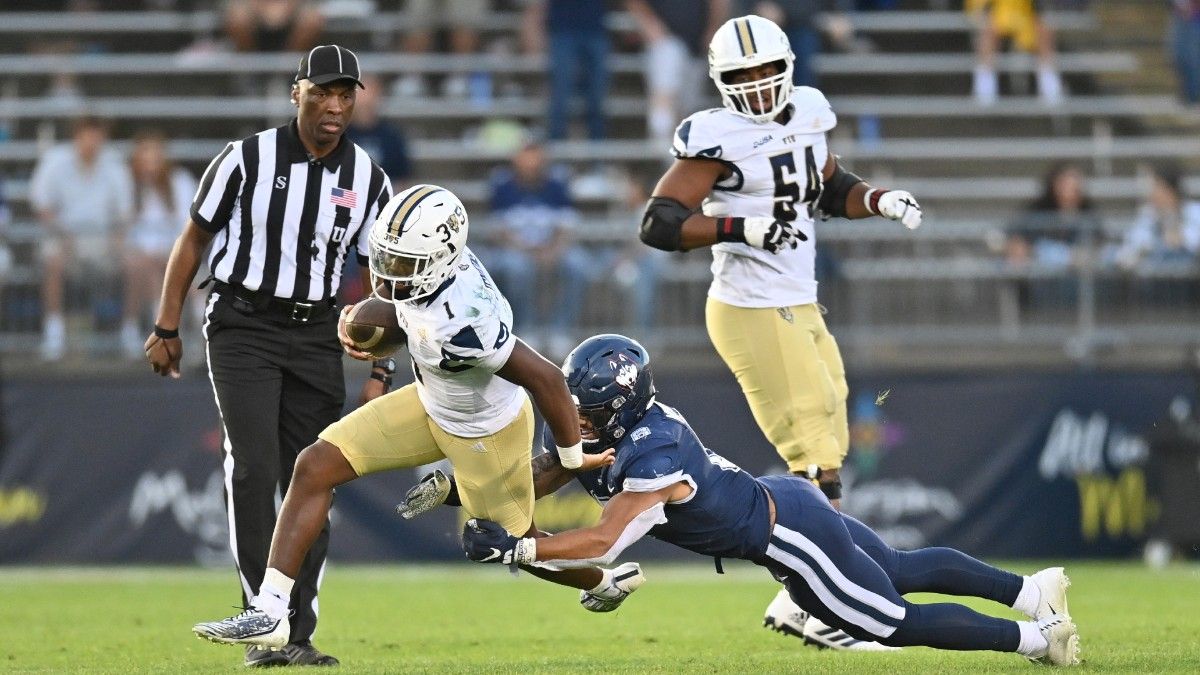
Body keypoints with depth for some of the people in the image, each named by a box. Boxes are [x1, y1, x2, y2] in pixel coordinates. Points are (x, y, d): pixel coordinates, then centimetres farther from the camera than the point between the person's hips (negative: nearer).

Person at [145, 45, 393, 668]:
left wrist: (379, 371, 2)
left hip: (315, 333, 4)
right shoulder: (247, 159, -8)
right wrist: (166, 327, 0)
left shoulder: (368, 181, 2)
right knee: (254, 469, -15)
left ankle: (299, 634, 7)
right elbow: (194, 239, 1)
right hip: (242, 327, -3)